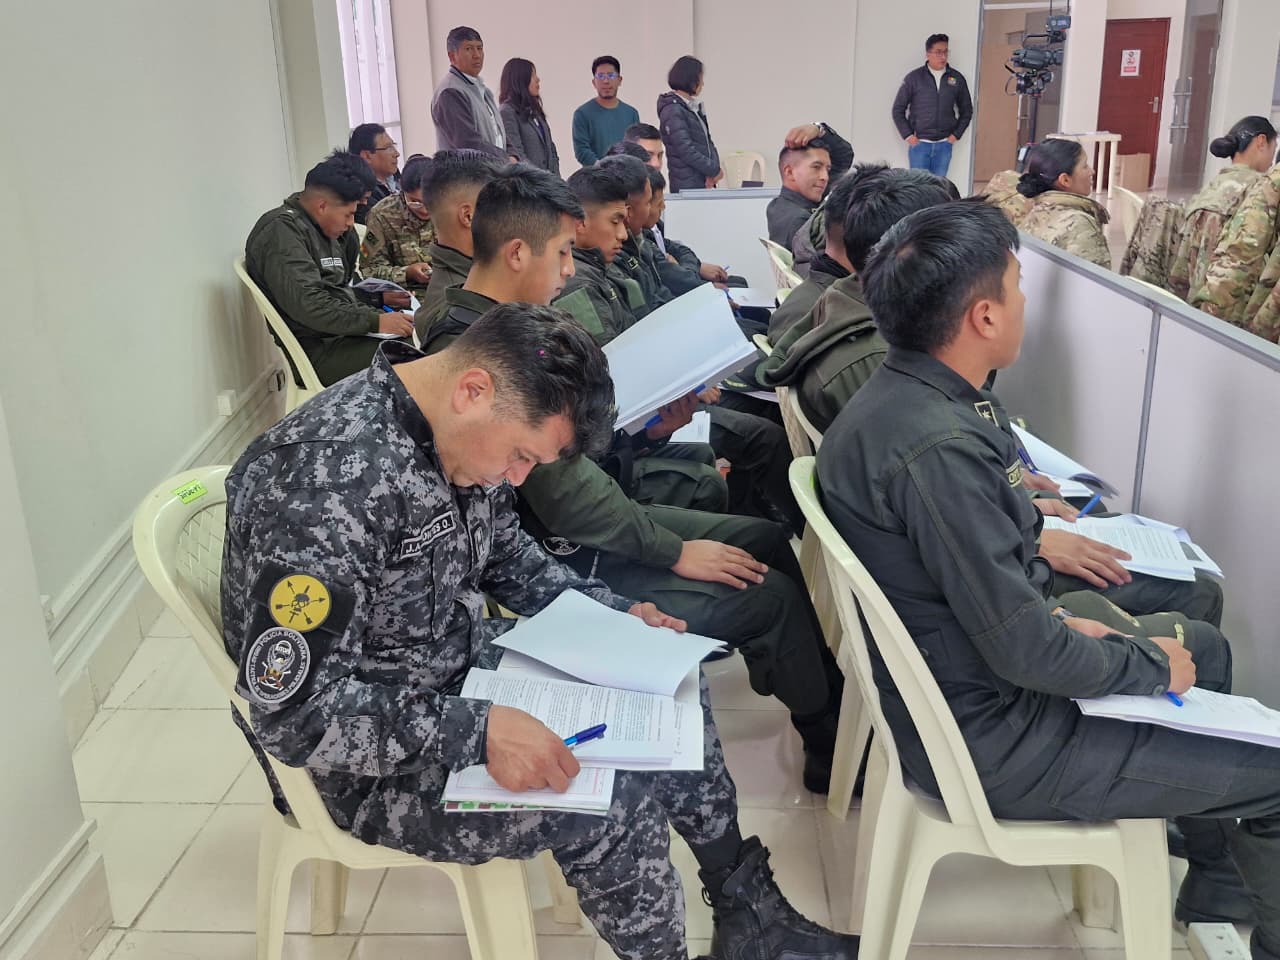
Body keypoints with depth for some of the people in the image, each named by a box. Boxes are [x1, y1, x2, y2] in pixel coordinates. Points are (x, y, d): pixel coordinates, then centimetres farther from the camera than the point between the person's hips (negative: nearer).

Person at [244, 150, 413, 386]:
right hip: (316, 350, -10)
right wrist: (375, 322, -26)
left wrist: (379, 298, 17)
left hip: (344, 332, 10)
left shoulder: (322, 231, 19)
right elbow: (306, 303, -25)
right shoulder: (282, 231, -13)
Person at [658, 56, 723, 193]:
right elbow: (686, 150, -18)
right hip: (687, 185, -7)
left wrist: (714, 169, -5)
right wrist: (715, 170, -13)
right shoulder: (673, 111, -12)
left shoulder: (695, 107, 13)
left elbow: (707, 141, 13)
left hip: (704, 182, 7)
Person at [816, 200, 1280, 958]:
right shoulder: (937, 446, -31)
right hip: (991, 735, -10)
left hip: (959, 673, 10)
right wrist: (1153, 667, -9)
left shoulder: (895, 398, -1)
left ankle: (1217, 879, 38)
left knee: (1203, 643, 24)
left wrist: (1058, 618, 4)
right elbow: (1027, 652, -26)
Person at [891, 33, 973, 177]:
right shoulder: (914, 78, -2)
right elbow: (898, 109, 3)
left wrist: (956, 134, 4)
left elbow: (966, 111, 14)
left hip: (944, 145, 2)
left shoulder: (957, 79, 3)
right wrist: (908, 135, -4)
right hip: (919, 143, -2)